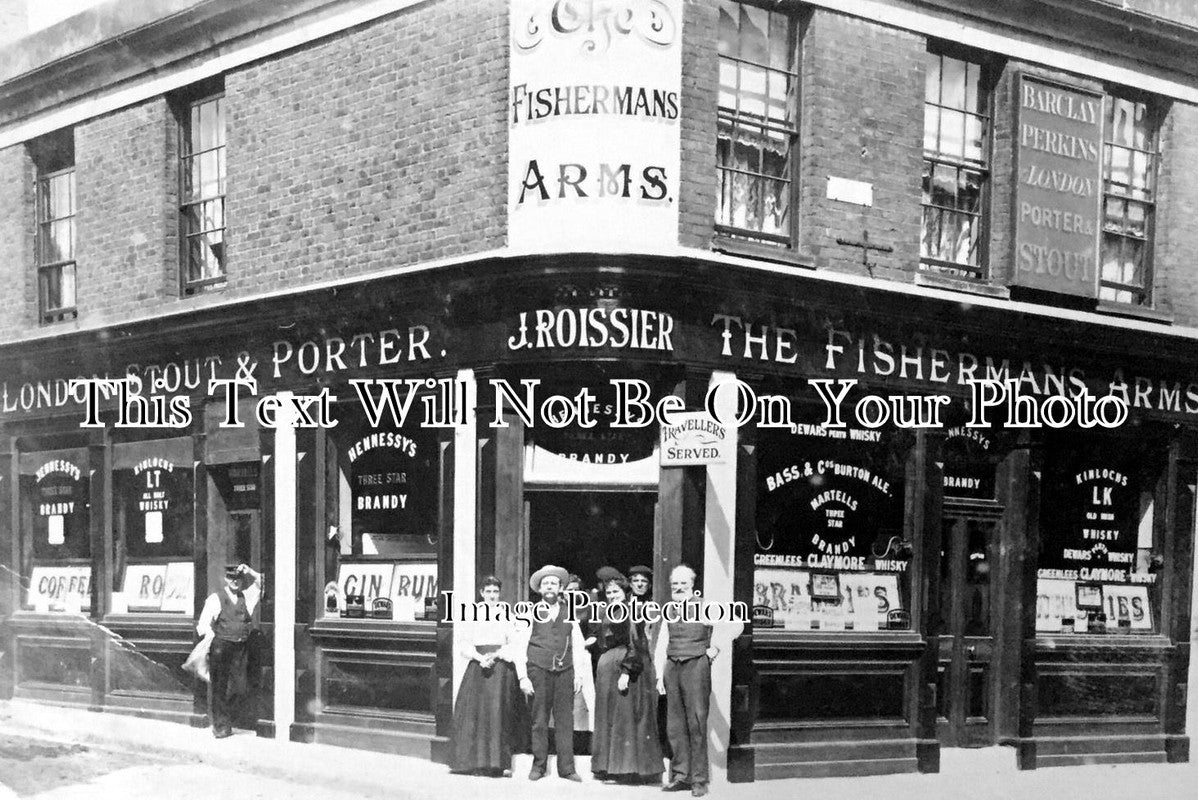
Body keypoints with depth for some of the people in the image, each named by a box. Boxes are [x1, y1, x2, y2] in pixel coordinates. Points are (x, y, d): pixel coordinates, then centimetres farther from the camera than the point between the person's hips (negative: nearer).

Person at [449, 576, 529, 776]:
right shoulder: (473, 616, 11)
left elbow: (515, 645, 2)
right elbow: (464, 644, 6)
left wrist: (495, 655, -12)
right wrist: (480, 657, -10)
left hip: (501, 667, -2)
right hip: (477, 668, 2)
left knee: (500, 712, -9)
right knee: (475, 712, -4)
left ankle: (501, 762, -9)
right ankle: (477, 760, 2)